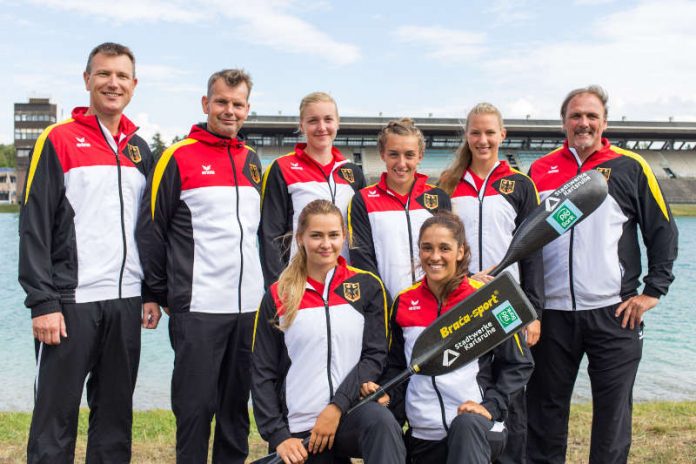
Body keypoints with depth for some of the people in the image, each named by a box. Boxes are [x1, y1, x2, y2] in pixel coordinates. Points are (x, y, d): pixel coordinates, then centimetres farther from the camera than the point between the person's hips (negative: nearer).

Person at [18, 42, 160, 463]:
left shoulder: (140, 150, 13)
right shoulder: (58, 140, -2)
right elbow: (35, 227, -7)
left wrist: (152, 294, 10)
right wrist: (43, 302, -13)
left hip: (126, 301, 5)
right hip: (71, 301, -5)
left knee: (116, 413, 11)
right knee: (56, 415, 1)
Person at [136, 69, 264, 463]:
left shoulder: (252, 160, 14)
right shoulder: (179, 157, -3)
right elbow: (152, 230, -2)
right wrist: (162, 293, -2)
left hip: (249, 306, 5)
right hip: (198, 308, -5)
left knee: (237, 405, 13)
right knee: (196, 405, 1)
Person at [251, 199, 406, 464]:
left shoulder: (367, 286, 5)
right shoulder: (278, 296, 5)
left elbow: (375, 355, -1)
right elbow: (263, 373, 4)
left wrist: (337, 407, -13)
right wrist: (278, 435, -5)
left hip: (352, 415, -1)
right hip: (299, 429, 1)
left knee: (382, 421, -32)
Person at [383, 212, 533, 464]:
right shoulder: (403, 302, 5)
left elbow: (519, 363, 0)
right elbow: (395, 365, 16)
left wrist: (491, 406, -11)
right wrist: (389, 405, 0)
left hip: (476, 431, -4)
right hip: (422, 436, 5)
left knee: (466, 425, -36)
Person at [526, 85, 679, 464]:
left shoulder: (630, 168, 2)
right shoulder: (540, 170, 9)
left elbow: (663, 231, 4)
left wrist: (653, 290, -2)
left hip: (614, 314, -2)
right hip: (551, 312, 2)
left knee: (613, 409, 5)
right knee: (545, 408, 10)